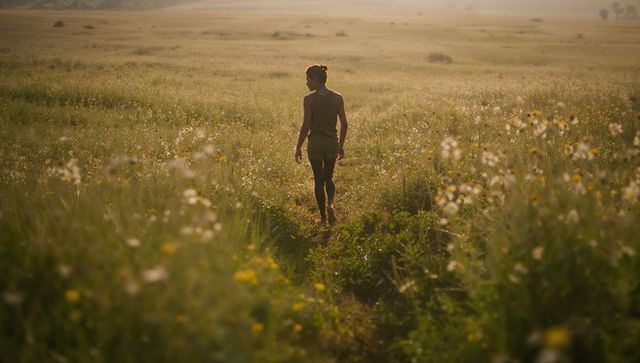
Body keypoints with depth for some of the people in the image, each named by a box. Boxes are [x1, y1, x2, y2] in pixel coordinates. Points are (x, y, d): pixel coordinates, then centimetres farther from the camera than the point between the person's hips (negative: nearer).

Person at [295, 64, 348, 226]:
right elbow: (344, 124, 1)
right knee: (328, 178, 21)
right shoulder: (338, 97, -1)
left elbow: (306, 126, -14)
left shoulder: (309, 99, -12)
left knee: (319, 180, 10)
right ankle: (330, 204, -6)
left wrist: (298, 147, -4)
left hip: (315, 143, -3)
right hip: (332, 142, 3)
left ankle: (323, 217, 14)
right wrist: (341, 145, 13)